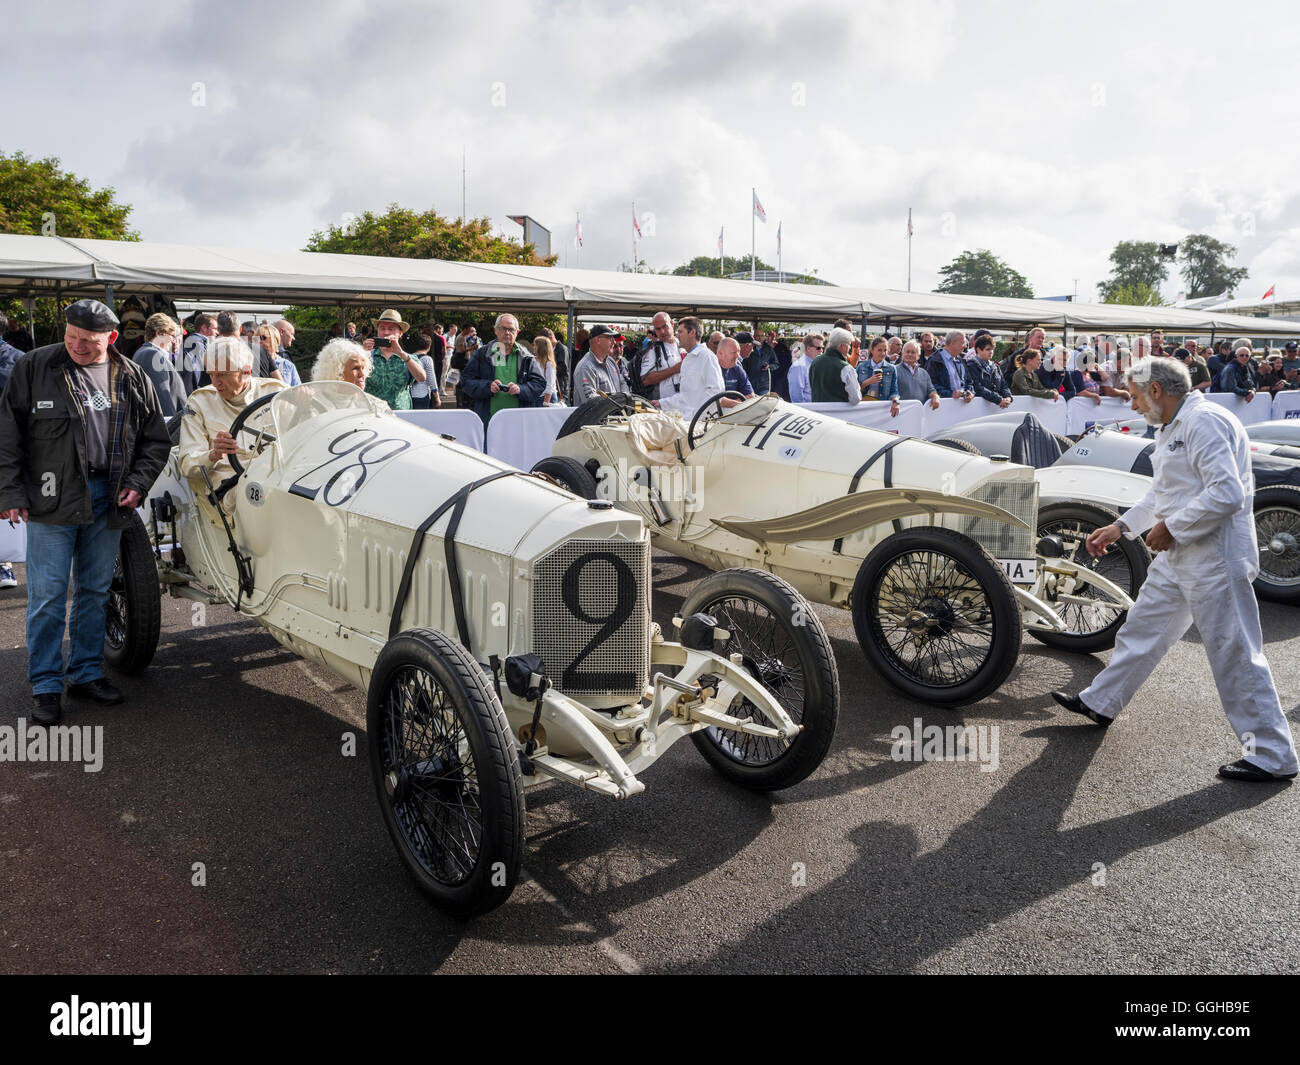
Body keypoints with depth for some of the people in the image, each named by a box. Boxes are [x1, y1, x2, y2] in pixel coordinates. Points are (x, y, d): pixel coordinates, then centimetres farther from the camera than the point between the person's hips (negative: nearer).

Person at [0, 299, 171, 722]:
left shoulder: (131, 378, 6)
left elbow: (156, 439, 13)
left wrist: (138, 483, -1)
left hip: (108, 500, 3)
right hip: (52, 498, -3)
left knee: (95, 591, 12)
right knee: (47, 596, -1)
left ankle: (87, 674, 25)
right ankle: (46, 687, 10)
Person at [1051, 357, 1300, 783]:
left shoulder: (1205, 421, -18)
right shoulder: (1173, 427, 15)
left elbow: (1227, 493, -27)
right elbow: (1161, 492, 24)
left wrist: (1171, 528, -19)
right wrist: (1120, 526, 18)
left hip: (1215, 560, -10)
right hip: (1178, 557, 10)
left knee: (1235, 655, -3)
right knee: (1141, 631, 19)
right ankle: (1099, 703, 34)